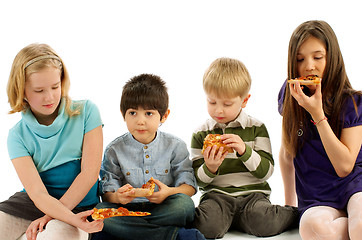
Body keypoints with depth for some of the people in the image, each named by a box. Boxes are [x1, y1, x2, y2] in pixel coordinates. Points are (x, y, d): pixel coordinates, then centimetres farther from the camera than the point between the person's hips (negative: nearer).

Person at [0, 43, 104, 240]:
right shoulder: (18, 135, -2)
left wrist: (49, 216, -13)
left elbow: (90, 172, -7)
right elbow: (37, 192, -13)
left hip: (78, 204, -2)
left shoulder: (86, 112, -3)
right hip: (31, 203, 2)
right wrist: (73, 219, -32)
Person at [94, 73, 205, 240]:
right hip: (127, 208, 2)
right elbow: (107, 192, 0)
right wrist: (117, 196, -25)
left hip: (163, 208, -1)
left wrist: (169, 192, -23)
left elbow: (189, 186, -1)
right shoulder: (115, 150, 3)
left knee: (184, 204, -32)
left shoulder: (175, 146, 3)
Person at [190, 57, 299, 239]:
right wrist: (209, 169, -16)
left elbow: (266, 171, -2)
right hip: (216, 195, -2)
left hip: (252, 193, 2)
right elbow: (198, 180, 7)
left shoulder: (257, 128, 5)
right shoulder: (201, 134, 6)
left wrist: (245, 151, -19)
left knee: (263, 223, -28)